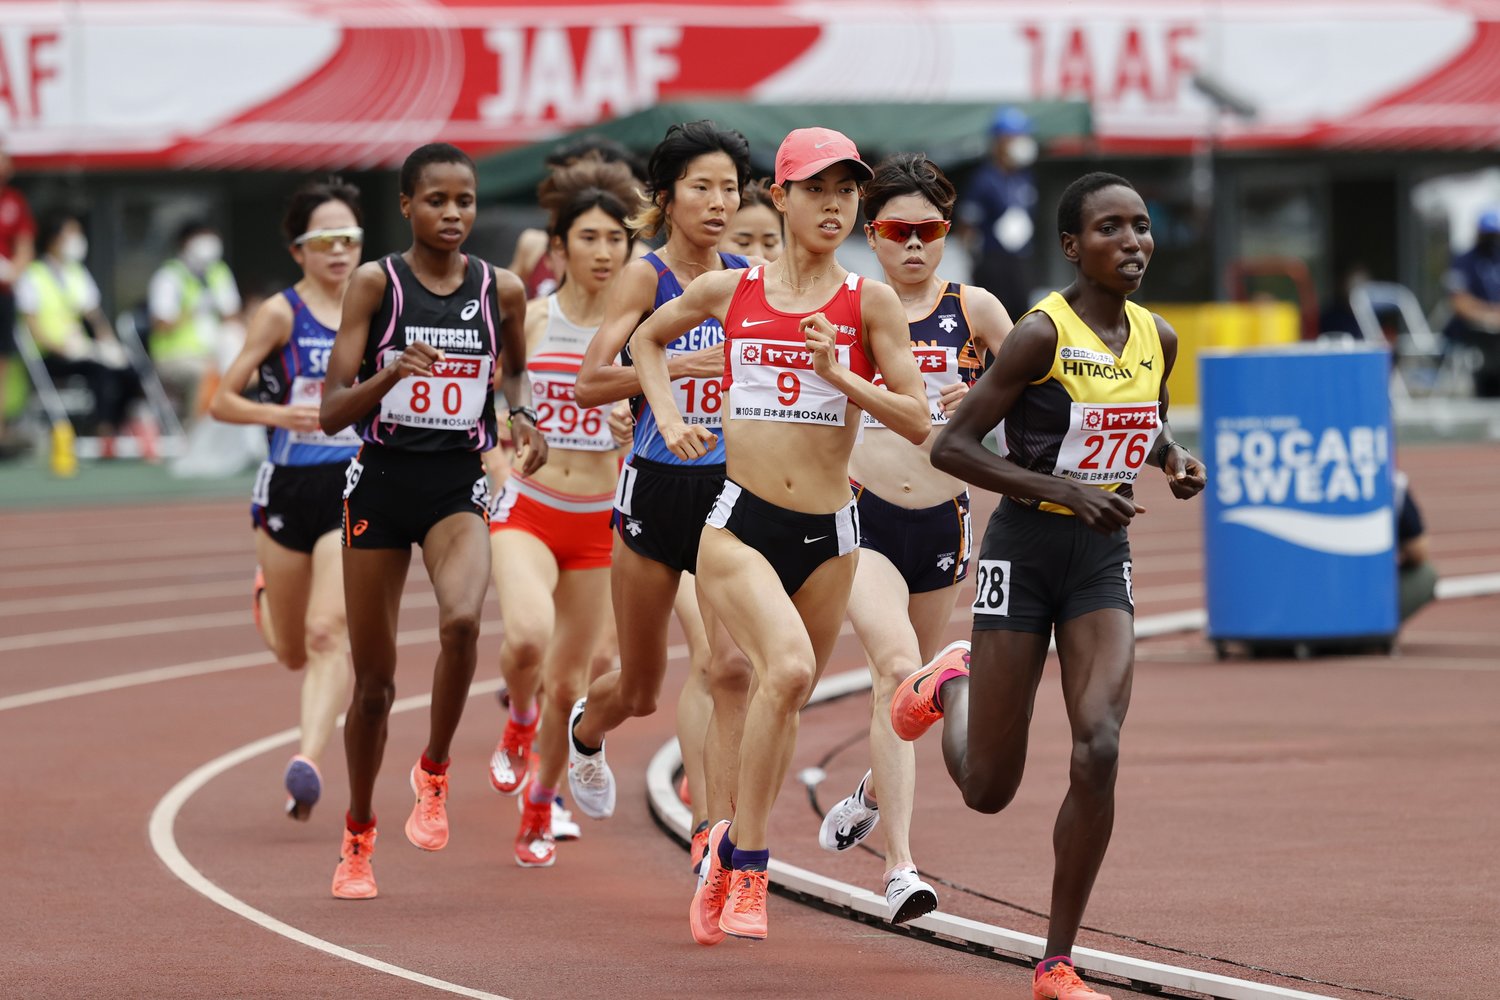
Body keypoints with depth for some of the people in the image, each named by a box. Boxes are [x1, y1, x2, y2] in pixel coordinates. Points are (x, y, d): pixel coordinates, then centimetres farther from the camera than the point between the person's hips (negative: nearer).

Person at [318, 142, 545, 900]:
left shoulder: (500, 290, 1)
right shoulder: (375, 283, -6)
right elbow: (331, 412, -8)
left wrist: (522, 415, 3)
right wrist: (391, 375, -26)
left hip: (459, 486, 1)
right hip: (382, 480, -1)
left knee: (462, 621, -30)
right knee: (373, 678, 6)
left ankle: (434, 774, -7)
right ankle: (358, 837, 27)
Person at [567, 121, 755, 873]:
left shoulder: (749, 281, 4)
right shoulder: (646, 276, -7)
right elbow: (590, 382, -15)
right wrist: (677, 365, -24)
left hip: (732, 489, 2)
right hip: (656, 488, -2)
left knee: (731, 663, -17)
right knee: (641, 686, 12)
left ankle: (714, 828, -13)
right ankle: (586, 731, 47)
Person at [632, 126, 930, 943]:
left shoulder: (869, 303, 1)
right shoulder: (729, 291, 4)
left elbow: (918, 423, -2)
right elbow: (649, 338, 24)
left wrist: (840, 377, -15)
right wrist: (670, 420, 10)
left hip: (826, 535, 2)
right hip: (739, 525, -2)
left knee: (787, 703, 11)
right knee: (788, 665, -26)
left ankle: (731, 847, 35)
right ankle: (747, 867, -16)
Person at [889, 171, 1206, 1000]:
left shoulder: (1157, 339, 4)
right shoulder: (1042, 334, -15)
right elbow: (950, 446, -15)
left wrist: (1175, 458, 2)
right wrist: (1064, 491, -24)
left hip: (1103, 560, 4)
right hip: (1025, 550, -4)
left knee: (1098, 752, -16)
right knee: (989, 790, 5)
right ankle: (951, 686, 43)